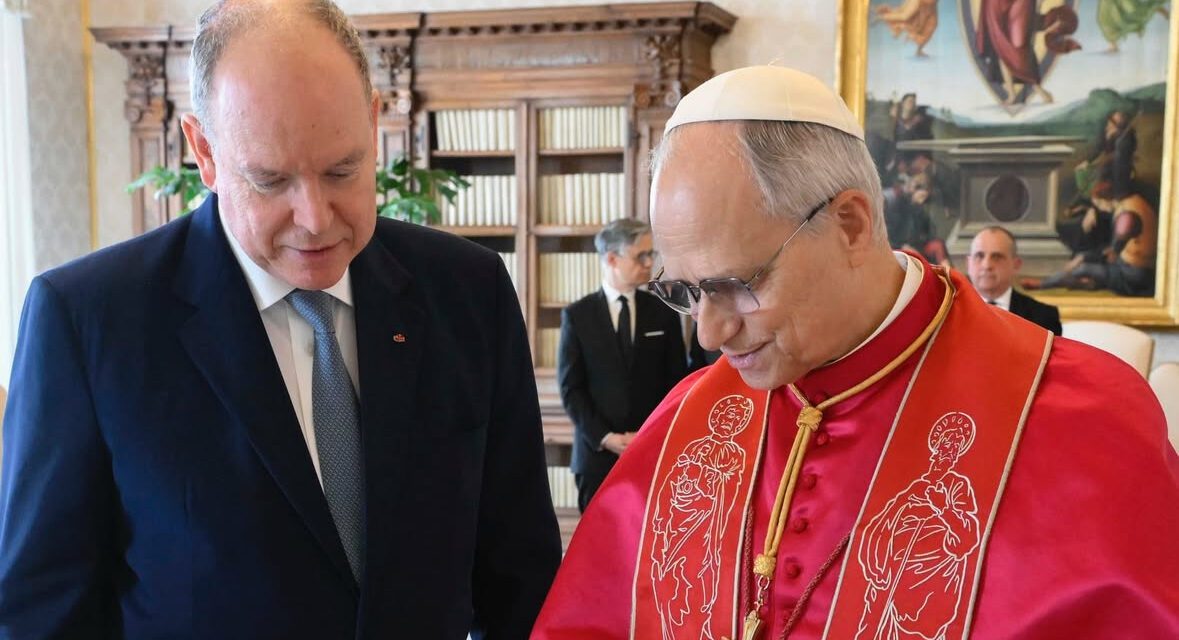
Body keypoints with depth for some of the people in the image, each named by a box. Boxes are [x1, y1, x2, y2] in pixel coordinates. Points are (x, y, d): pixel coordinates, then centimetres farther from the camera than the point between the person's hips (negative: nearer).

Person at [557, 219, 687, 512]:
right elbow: (570, 388, 0)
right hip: (597, 451, -1)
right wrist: (604, 437, -10)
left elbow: (676, 382, 6)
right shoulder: (577, 315, 3)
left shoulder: (663, 312, 7)